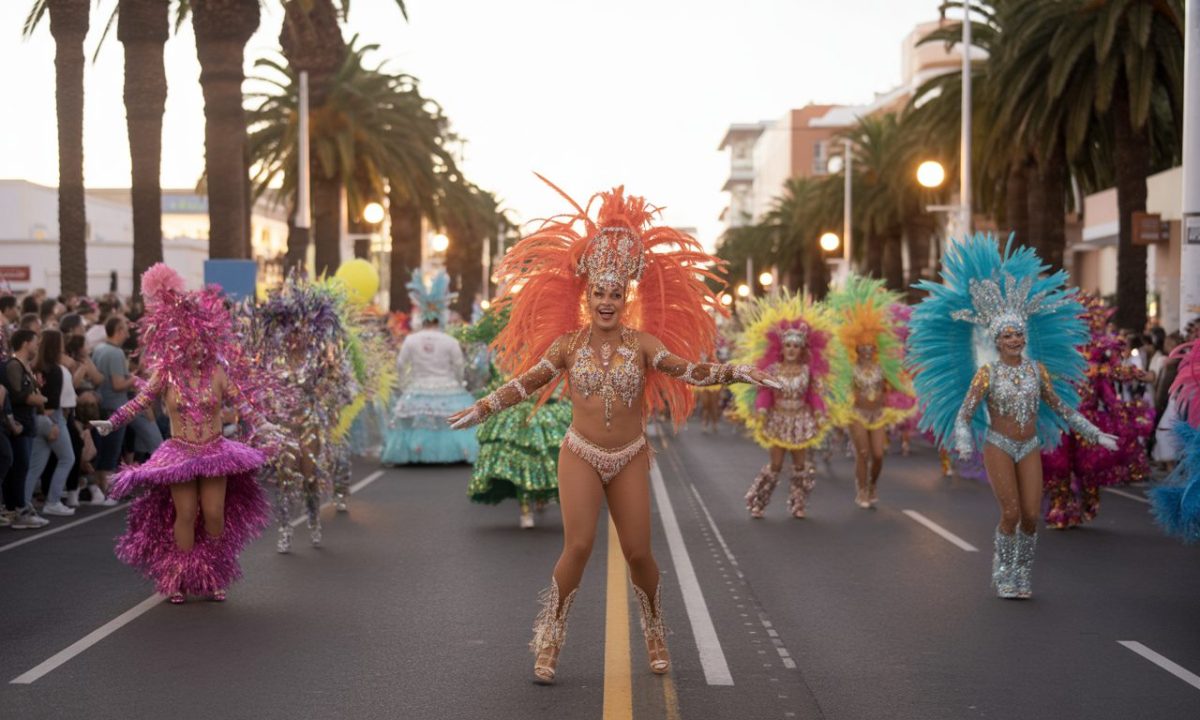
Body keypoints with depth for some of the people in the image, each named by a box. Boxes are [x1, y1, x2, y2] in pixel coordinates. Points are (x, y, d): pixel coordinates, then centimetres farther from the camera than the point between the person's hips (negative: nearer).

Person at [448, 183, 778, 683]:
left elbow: (685, 370, -14)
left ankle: (655, 634, 26)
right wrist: (483, 409, -10)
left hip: (630, 458, 1)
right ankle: (548, 643, -2)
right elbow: (526, 382, -1)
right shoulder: (568, 344, 0)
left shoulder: (641, 342, -2)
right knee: (578, 545, -14)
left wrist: (734, 374, -27)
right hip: (581, 454, -1)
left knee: (638, 552, 1)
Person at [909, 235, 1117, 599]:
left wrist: (1094, 434, 11)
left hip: (1030, 449, 3)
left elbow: (1061, 408, 12)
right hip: (998, 447, -3)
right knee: (1011, 514, -12)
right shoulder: (986, 371, -8)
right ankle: (1003, 573, 10)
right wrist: (964, 442, -31)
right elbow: (964, 413, -13)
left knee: (1032, 516, -4)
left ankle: (1023, 574, 18)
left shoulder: (1038, 369, 2)